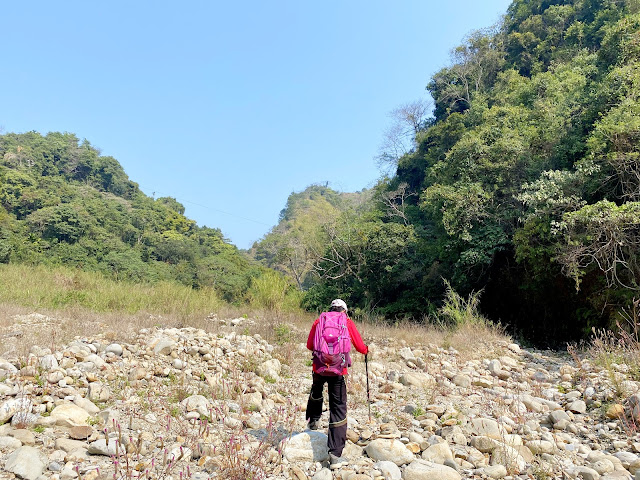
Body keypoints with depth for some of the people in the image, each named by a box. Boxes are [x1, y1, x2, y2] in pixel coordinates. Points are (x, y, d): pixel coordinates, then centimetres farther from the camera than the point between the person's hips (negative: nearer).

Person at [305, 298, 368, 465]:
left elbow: (309, 345, 12)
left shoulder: (318, 321, 7)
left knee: (316, 393, 34)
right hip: (338, 370, -2)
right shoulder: (347, 322, 3)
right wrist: (366, 350, 28)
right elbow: (360, 346, 5)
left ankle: (312, 421, 50)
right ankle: (335, 453, 2)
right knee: (339, 409, 4)